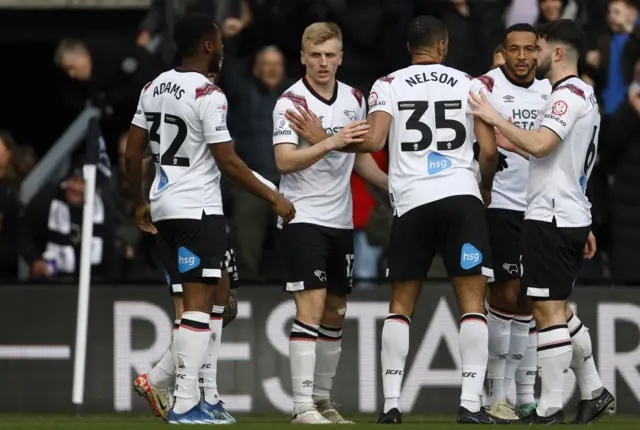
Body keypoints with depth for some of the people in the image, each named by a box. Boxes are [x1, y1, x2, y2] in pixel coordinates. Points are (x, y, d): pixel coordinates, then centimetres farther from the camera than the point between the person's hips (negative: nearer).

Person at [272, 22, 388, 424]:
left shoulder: (354, 99, 9)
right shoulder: (291, 102, -12)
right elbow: (284, 161, -24)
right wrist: (331, 142, -34)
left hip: (341, 221, 7)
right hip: (303, 219, -7)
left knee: (335, 312, 11)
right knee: (312, 305, -14)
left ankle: (323, 399, 22)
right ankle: (302, 406, -16)